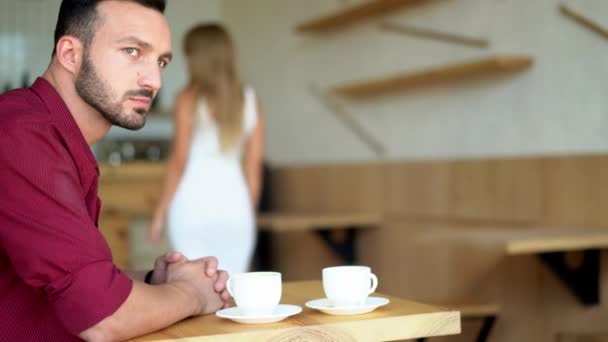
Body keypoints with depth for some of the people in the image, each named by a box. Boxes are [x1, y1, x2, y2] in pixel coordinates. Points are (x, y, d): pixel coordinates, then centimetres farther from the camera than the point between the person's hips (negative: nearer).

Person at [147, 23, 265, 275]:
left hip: (194, 202, -3)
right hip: (235, 200, 3)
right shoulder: (249, 100, 7)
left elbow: (179, 161, -5)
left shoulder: (188, 99, -3)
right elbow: (254, 164, 8)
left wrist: (160, 214, 3)